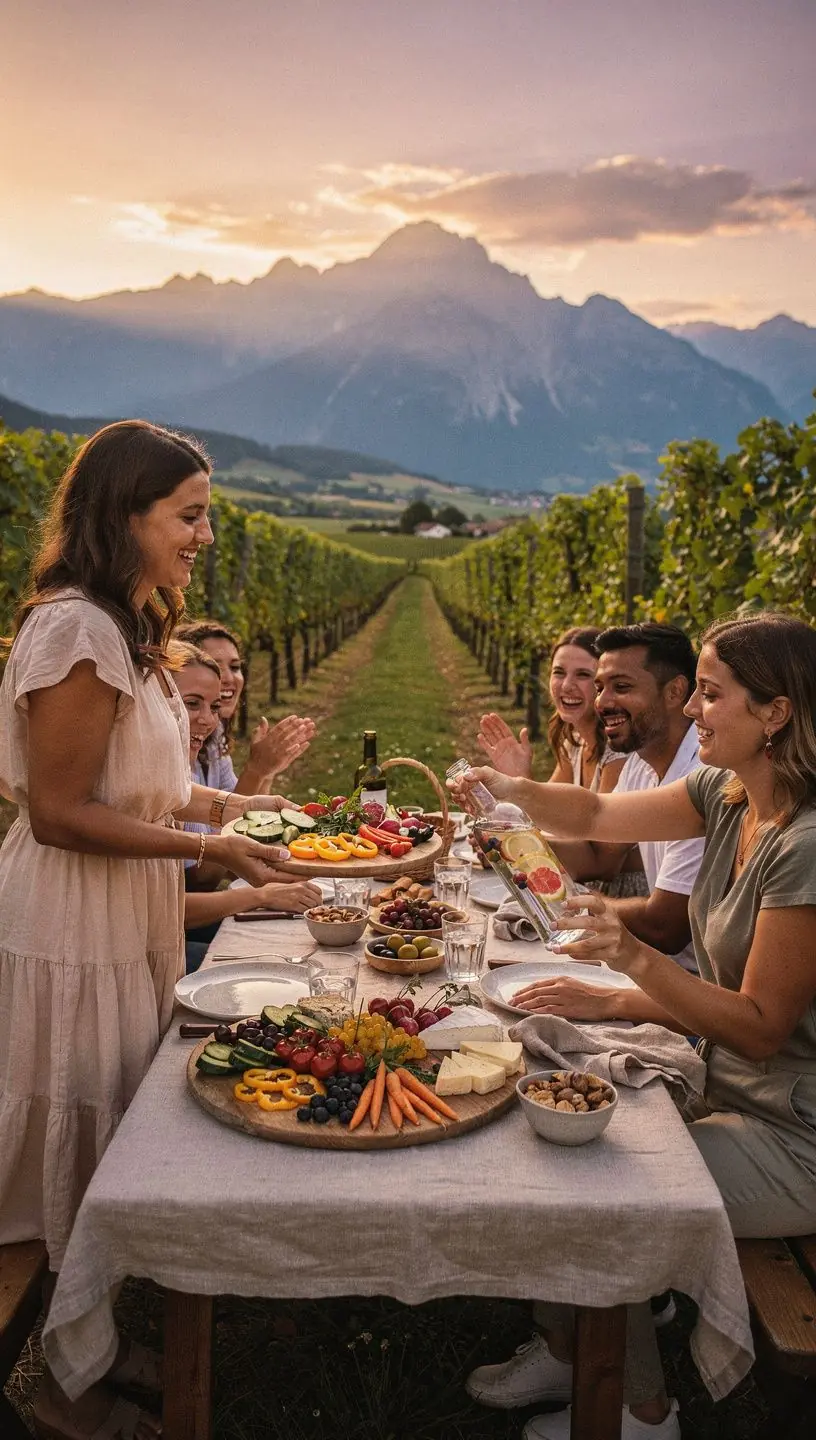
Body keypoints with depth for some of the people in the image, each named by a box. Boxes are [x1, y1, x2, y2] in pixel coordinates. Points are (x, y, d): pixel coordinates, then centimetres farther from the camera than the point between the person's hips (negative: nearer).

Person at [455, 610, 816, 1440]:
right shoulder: (728, 794, -2)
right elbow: (597, 818, 5)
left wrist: (640, 962, -35)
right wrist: (514, 790, -13)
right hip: (727, 1088, 8)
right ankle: (564, 1350, 27)